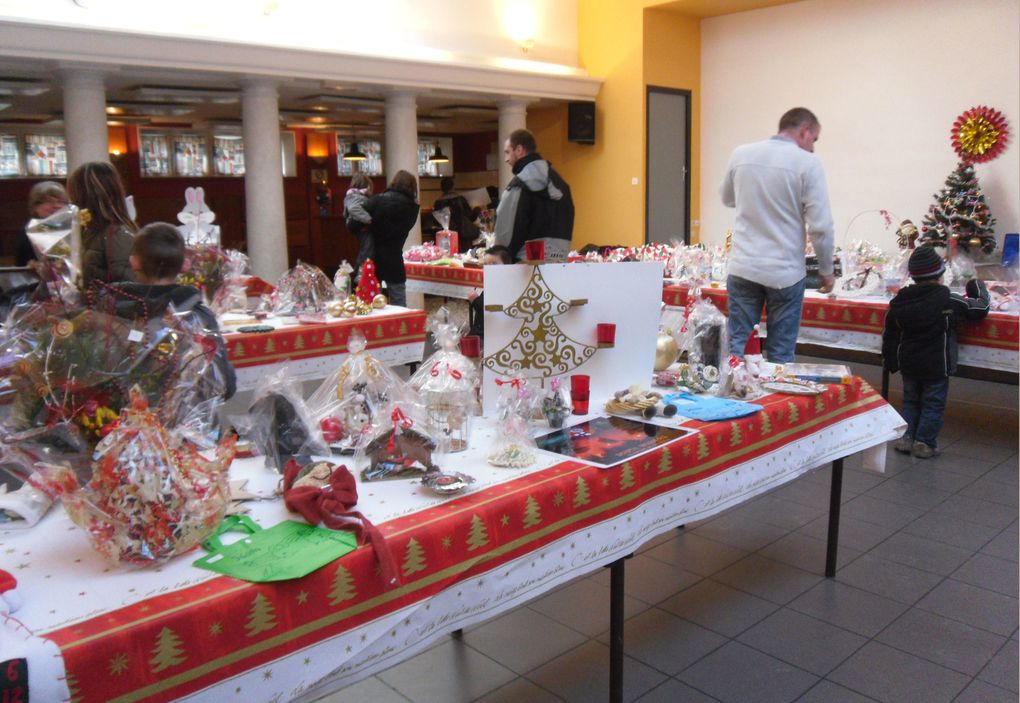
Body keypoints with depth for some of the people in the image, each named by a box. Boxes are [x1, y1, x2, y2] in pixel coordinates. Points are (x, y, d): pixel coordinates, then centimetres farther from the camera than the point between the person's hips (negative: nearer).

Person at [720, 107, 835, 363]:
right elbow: (820, 226, -10)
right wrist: (827, 271, 2)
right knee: (780, 355, 6)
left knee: (735, 344, 11)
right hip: (785, 272, -3)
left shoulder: (740, 154, 3)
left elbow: (727, 199, 20)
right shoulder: (808, 164, -9)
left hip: (743, 267, 4)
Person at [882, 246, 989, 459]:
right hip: (937, 366, -4)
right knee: (933, 403, 8)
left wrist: (890, 361, 16)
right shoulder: (949, 301, -16)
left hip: (908, 364, 4)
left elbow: (889, 335, 4)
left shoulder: (898, 302, -3)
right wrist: (980, 291, 17)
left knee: (910, 400, 18)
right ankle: (925, 443, 10)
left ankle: (907, 437, 18)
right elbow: (980, 309, -4)